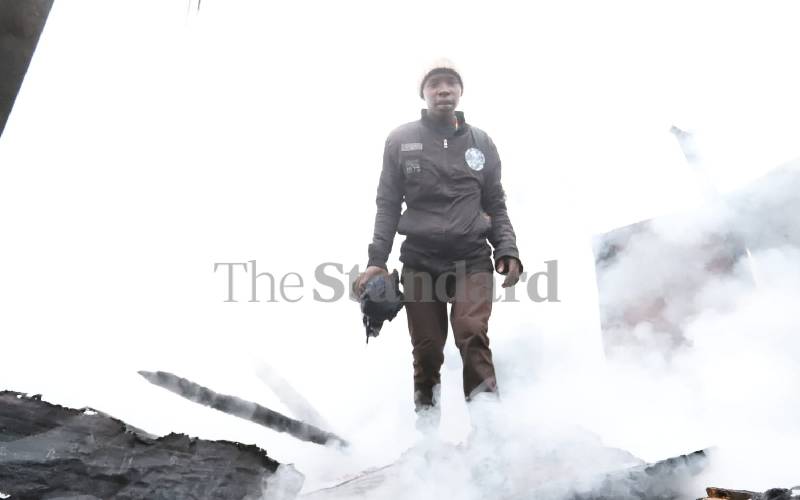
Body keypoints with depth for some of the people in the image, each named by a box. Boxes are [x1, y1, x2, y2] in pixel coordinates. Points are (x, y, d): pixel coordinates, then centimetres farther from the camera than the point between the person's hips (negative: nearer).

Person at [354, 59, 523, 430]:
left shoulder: (481, 142, 9)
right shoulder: (401, 141, 5)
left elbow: (496, 205, 13)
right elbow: (388, 205, 6)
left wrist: (507, 251, -2)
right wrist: (377, 260, -2)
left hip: (472, 258, 1)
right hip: (420, 260, 0)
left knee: (472, 332, -18)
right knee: (427, 347, 4)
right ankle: (426, 412, 24)